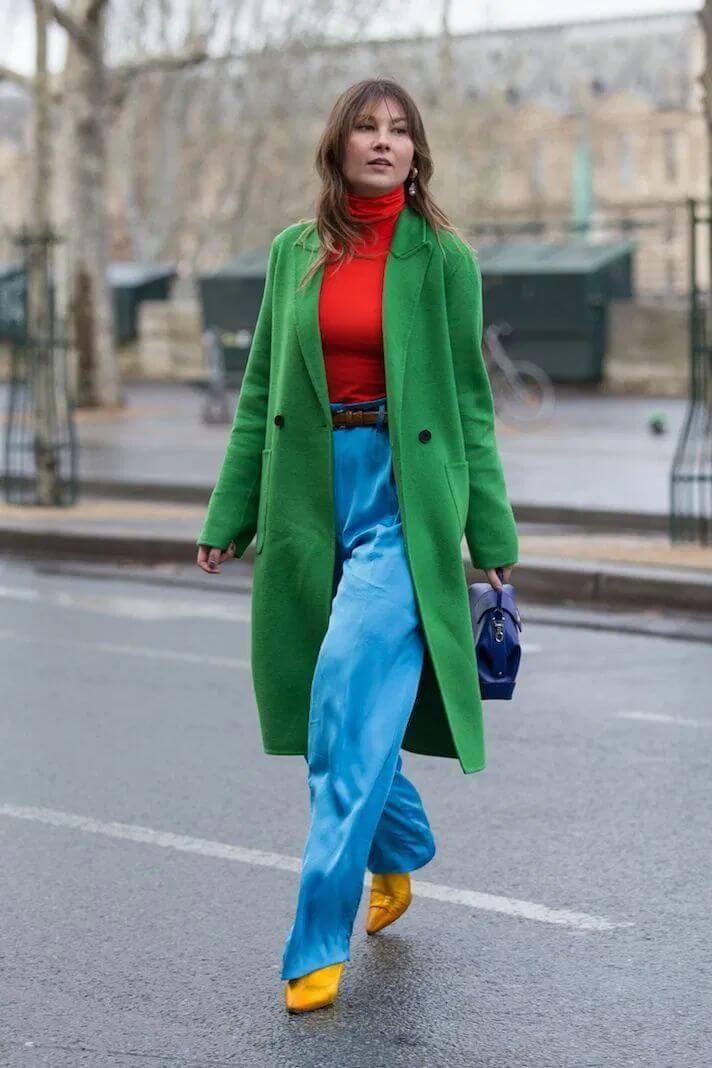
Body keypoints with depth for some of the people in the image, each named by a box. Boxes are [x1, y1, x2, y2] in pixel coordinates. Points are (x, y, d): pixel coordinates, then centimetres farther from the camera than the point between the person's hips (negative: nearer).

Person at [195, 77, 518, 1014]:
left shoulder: (442, 258, 0)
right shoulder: (295, 252, 9)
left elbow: (470, 401, 3)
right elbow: (260, 393, 12)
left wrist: (492, 535, 2)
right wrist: (228, 517, 9)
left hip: (403, 494, -4)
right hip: (309, 496, 4)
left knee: (351, 711, -13)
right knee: (348, 715, 11)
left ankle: (319, 939, -8)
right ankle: (400, 853, 39)